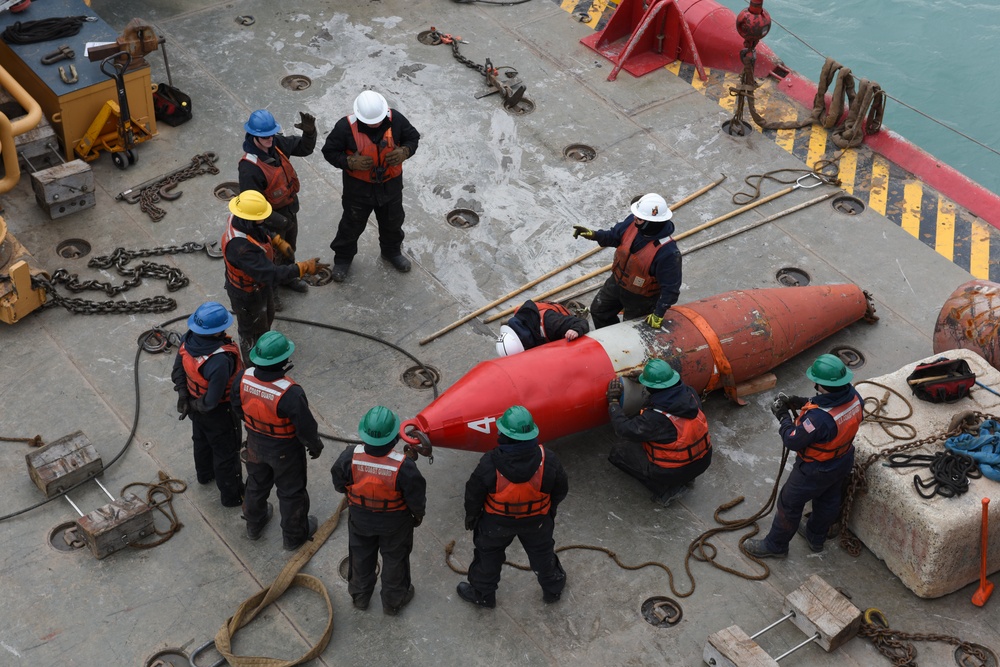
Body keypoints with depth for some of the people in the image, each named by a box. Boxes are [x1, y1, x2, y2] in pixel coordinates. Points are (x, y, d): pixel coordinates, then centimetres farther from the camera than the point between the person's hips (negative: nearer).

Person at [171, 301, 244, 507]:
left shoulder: (188, 340, -20)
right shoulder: (220, 361, -43)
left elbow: (178, 371, -5)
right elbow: (212, 401, -36)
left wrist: (183, 395, -3)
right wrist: (196, 405, -17)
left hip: (198, 406, 7)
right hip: (219, 413, -7)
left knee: (202, 440, 33)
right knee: (226, 452, 17)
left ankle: (204, 473, 61)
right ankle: (231, 495, 38)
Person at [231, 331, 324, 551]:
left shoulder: (243, 378, -24)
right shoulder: (290, 393, -39)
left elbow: (238, 408, -3)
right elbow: (305, 426, -25)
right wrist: (315, 446, -4)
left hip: (255, 443, 5)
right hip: (285, 450, -5)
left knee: (256, 483, 30)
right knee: (291, 492, 21)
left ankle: (254, 524, 56)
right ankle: (294, 536, 43)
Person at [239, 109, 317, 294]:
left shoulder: (277, 143, -15)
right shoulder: (249, 167, -36)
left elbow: (305, 148, -2)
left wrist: (309, 130, -23)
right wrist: (279, 221, -32)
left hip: (290, 208, 7)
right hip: (271, 216, -7)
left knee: (289, 247, 31)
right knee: (273, 255, 17)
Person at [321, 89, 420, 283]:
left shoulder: (395, 119, -20)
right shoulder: (346, 127, -27)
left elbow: (413, 137, -3)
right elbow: (329, 151, -15)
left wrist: (404, 152, -24)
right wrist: (350, 162, -32)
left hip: (391, 184, 3)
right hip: (358, 187, -3)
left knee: (393, 221, 25)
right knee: (352, 224, 18)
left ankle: (392, 252, 54)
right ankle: (343, 259, 43)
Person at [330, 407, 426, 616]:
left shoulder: (350, 457, -31)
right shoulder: (403, 467, -37)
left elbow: (339, 485, -10)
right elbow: (416, 498, -20)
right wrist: (418, 514, 3)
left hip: (360, 519, 2)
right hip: (395, 524, -2)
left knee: (361, 556, 29)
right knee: (394, 559, 26)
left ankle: (360, 596, 53)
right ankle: (393, 601, 48)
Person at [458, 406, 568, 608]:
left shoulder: (490, 465, -35)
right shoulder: (548, 461, -31)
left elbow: (473, 495, -18)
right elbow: (561, 490, -11)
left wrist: (471, 515, 5)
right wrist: (550, 507, 12)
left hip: (497, 522, -1)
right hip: (537, 521, 1)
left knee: (488, 554, 28)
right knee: (542, 553, 30)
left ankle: (482, 594, 49)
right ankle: (552, 588, 54)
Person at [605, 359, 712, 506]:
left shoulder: (654, 417, -30)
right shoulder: (690, 394, -12)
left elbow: (624, 429, -18)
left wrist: (613, 402, -5)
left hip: (674, 472, -7)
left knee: (617, 454, 6)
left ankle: (666, 489, 0)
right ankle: (683, 479, 17)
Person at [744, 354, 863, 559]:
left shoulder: (818, 418, -43)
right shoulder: (853, 396, -21)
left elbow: (792, 441, -27)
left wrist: (783, 416, -12)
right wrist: (804, 404, -4)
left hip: (815, 471, -7)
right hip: (843, 463, 7)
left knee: (789, 504, 16)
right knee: (828, 500, 30)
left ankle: (775, 545, 38)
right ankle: (816, 538, 55)